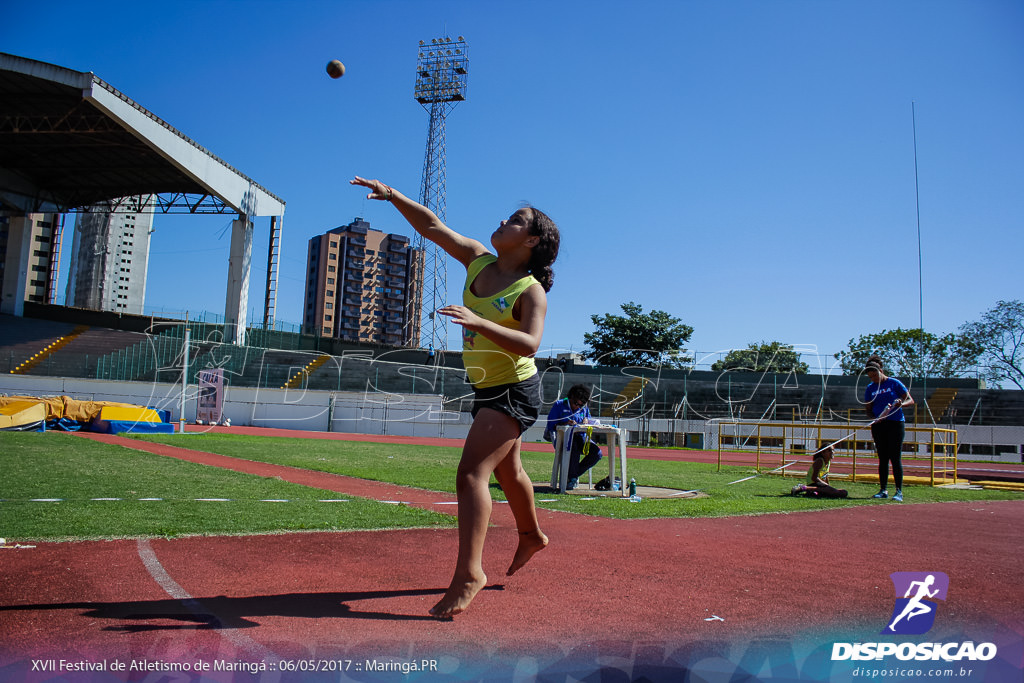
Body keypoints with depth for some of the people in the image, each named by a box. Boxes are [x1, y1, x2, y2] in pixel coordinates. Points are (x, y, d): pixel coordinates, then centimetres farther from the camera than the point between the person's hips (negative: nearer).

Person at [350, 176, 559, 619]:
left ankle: (469, 572, -16)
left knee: (471, 473, -20)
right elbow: (432, 226, 2)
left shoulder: (531, 291, -18)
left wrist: (480, 323, -44)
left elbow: (530, 344, -33)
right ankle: (532, 536, 47)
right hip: (487, 389, 8)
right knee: (506, 470, 24)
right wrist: (392, 195, -9)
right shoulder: (478, 259, 2)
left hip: (515, 392, -8)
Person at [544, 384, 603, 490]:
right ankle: (571, 477, -24)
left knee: (597, 452, -22)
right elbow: (550, 425, -4)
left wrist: (587, 421, -4)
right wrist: (566, 424, -20)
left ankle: (574, 475, -4)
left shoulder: (584, 408, 15)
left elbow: (593, 422, 19)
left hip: (580, 437, 5)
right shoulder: (559, 405, 2)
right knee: (574, 446, -40)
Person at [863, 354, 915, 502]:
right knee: (882, 458, 7)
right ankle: (883, 490, 12)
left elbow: (910, 400, -1)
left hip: (896, 423, -4)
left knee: (895, 458, -7)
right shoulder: (870, 388, 10)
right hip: (879, 425, 4)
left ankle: (899, 491, -3)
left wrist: (901, 404, -23)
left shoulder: (894, 383, -1)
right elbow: (868, 409, 12)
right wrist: (874, 418, -9)